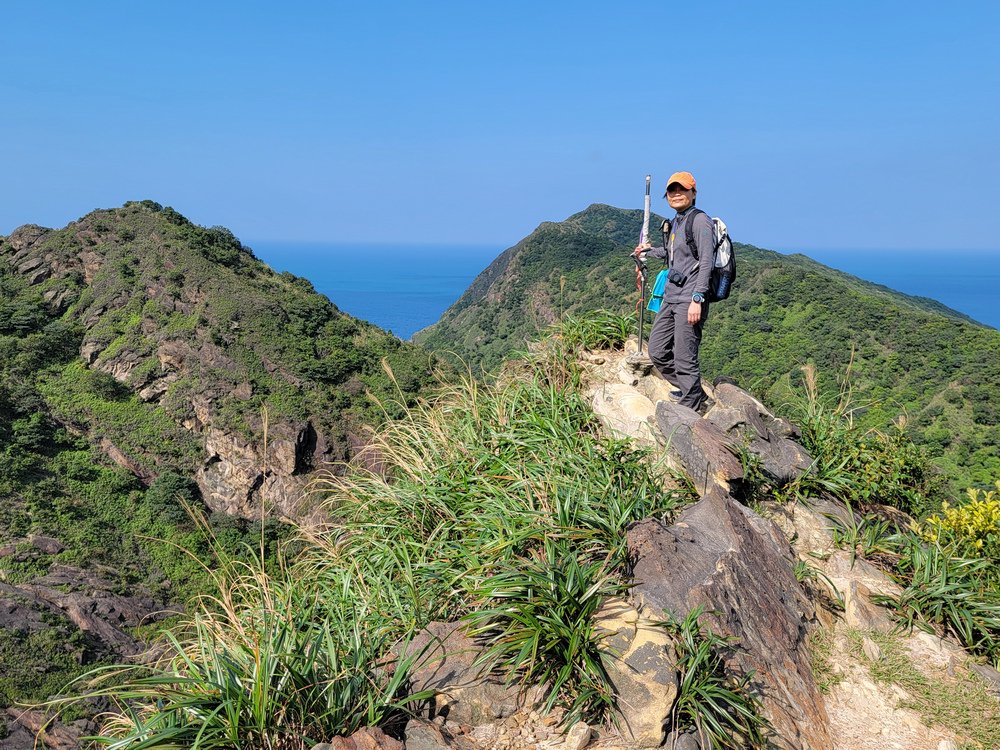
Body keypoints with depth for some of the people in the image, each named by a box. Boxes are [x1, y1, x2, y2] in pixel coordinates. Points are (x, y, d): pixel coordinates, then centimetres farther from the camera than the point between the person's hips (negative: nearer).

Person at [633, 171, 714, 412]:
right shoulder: (675, 223, 17)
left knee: (684, 359, -7)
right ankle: (696, 395, 25)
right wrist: (650, 251, 47)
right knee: (657, 352, 11)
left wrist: (697, 299, -22)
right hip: (670, 298, 9)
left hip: (689, 299, -9)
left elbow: (706, 262, -15)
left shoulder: (700, 220, -7)